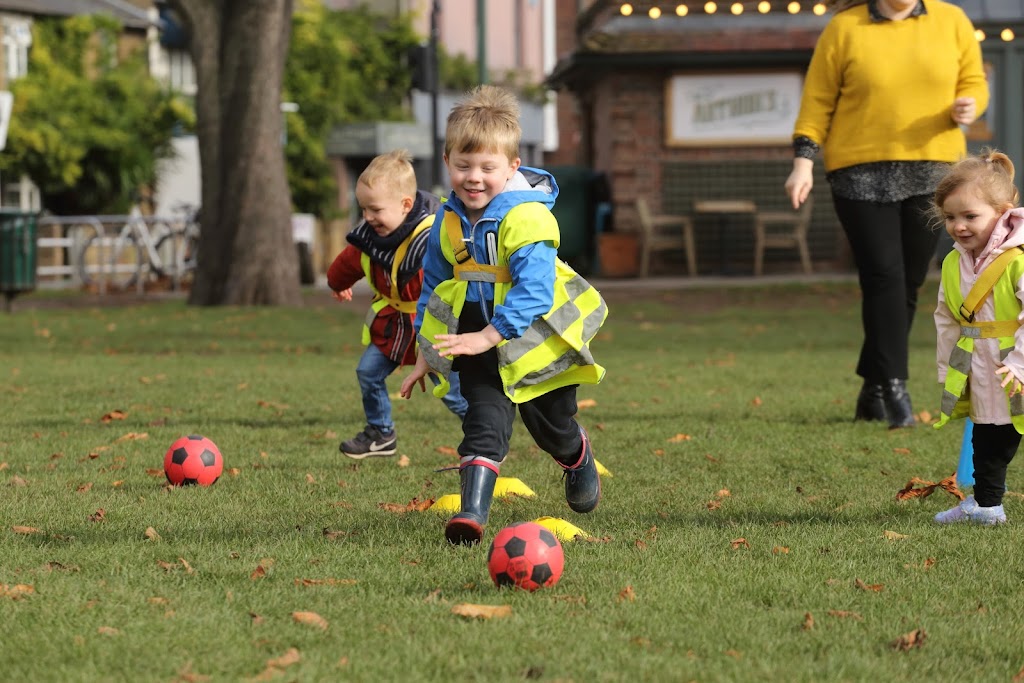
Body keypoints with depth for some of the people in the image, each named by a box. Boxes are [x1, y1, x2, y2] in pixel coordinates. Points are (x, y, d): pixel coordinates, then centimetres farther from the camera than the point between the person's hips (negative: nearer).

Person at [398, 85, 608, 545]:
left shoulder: (528, 217, -23)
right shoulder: (448, 222, -1)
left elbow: (534, 290, -31)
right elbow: (433, 287, 13)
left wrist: (489, 335, -38)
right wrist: (425, 352, 13)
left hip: (536, 340, -3)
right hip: (477, 342, 3)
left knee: (551, 427, 17)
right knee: (485, 421, -15)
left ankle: (578, 458, 51)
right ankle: (472, 511, -23)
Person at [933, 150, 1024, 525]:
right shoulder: (953, 264, 3)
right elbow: (946, 320, 14)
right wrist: (948, 367, 12)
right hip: (980, 376, 7)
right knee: (988, 441, 18)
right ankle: (986, 503, 30)